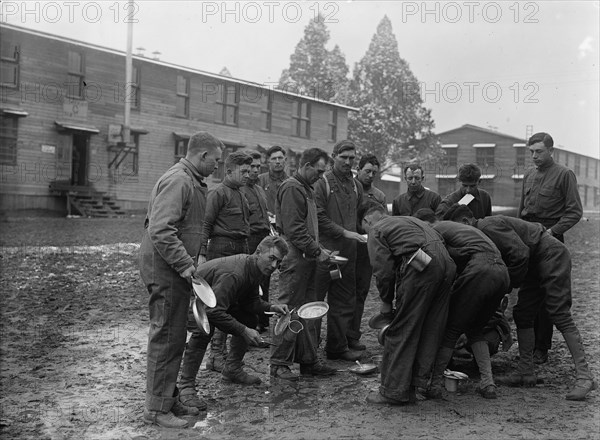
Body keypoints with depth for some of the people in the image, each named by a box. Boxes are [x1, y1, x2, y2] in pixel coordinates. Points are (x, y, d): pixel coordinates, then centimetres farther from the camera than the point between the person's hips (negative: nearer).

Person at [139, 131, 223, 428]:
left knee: (174, 337, 16)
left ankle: (169, 399, 27)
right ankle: (157, 409, 6)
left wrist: (194, 258, 15)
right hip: (165, 269, -10)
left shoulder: (191, 181, 15)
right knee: (166, 337, -3)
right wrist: (185, 264, -24)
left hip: (175, 269, 10)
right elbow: (160, 231, -27)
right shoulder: (178, 181, -18)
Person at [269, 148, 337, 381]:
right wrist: (317, 250, -16)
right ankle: (279, 364, 3)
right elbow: (294, 229, -20)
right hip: (295, 258, -10)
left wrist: (319, 249, 11)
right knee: (289, 312, -4)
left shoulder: (305, 189, 19)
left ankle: (308, 361, 20)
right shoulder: (291, 188, -13)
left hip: (307, 259, 10)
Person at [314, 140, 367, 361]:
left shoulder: (356, 187, 16)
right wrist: (343, 232, -15)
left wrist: (358, 233, 7)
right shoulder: (322, 183, -5)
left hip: (348, 252, 6)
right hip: (324, 250, -6)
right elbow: (319, 217, -11)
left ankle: (338, 347, 18)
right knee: (314, 301, -2)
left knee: (344, 301, 9)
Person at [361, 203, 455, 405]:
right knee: (430, 329, 16)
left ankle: (394, 391, 7)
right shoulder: (409, 220, 34)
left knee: (401, 331, 1)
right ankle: (420, 380, 22)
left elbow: (384, 271, 0)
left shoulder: (376, 231, 10)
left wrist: (386, 302, 15)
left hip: (422, 267, -8)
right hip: (446, 264, 8)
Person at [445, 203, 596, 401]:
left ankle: (585, 377, -16)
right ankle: (526, 372, 14)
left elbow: (520, 252, -25)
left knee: (560, 315, -15)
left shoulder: (488, 227, -18)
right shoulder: (482, 234, 13)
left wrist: (510, 285, -14)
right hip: (536, 263, 11)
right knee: (522, 315, 9)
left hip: (552, 256, -10)